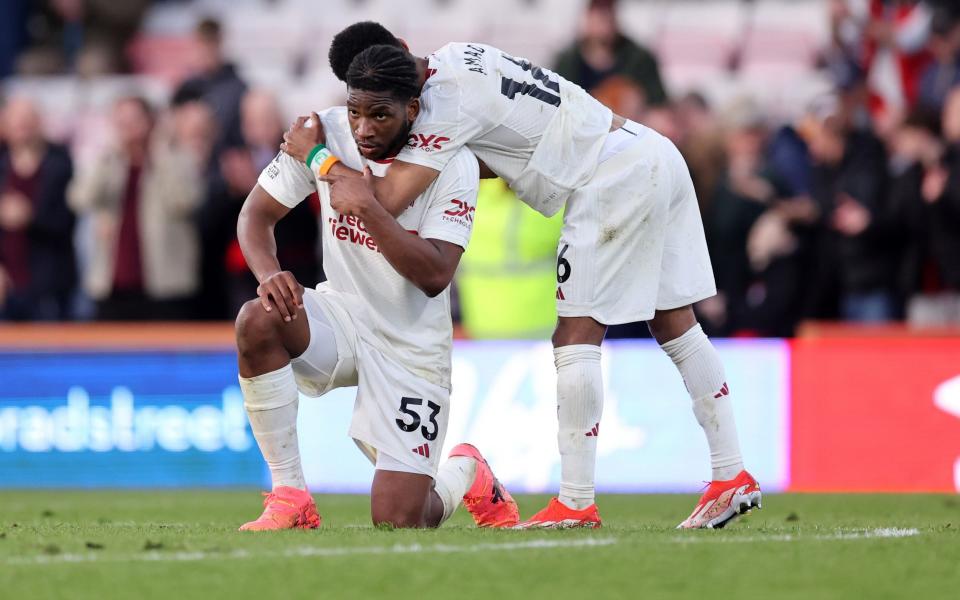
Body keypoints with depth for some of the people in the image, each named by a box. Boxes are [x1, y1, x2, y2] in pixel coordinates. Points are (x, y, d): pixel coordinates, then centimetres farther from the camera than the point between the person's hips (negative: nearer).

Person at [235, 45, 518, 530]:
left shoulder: (452, 165, -17)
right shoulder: (325, 135, -9)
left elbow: (434, 277, -26)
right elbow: (256, 213, -3)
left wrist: (368, 208, -36)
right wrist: (269, 273, -25)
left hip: (412, 351, -3)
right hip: (343, 319, 3)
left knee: (397, 523, -10)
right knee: (257, 320, -33)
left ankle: (467, 473, 29)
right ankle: (289, 498, -19)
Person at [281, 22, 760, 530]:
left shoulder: (446, 103, -17)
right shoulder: (456, 56, 10)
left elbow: (385, 200, -21)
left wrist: (314, 153, -8)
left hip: (614, 179, -10)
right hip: (655, 154, 10)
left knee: (576, 336, -5)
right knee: (675, 326, 13)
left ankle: (576, 503, -5)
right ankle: (732, 476, 16)